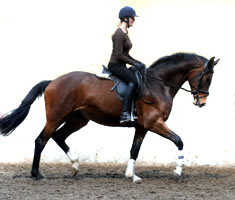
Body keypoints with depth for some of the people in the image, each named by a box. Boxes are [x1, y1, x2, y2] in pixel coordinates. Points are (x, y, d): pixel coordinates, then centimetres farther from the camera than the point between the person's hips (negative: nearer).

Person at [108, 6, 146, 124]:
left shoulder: (125, 33, 16)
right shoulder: (119, 34, -15)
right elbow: (119, 55, -20)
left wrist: (137, 62, 11)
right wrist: (134, 64, -16)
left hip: (121, 66, 10)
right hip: (115, 65, -10)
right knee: (133, 82, -28)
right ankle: (124, 114, -37)